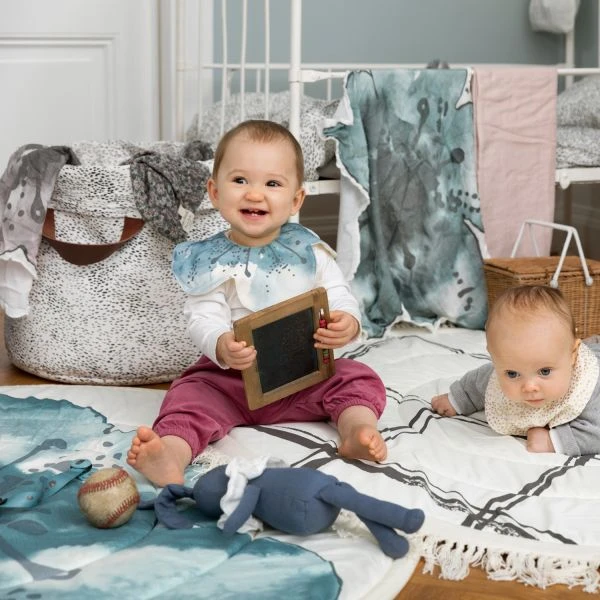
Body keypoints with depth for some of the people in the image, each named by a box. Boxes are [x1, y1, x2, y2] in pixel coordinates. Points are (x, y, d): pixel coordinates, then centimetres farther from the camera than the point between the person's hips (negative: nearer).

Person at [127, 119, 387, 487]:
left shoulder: (308, 250, 1)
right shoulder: (211, 261, -3)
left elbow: (339, 296, -1)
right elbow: (203, 317, -13)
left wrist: (348, 323, -26)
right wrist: (221, 346, -37)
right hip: (230, 376, -2)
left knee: (358, 379, -16)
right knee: (191, 393, -26)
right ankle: (171, 453, -49)